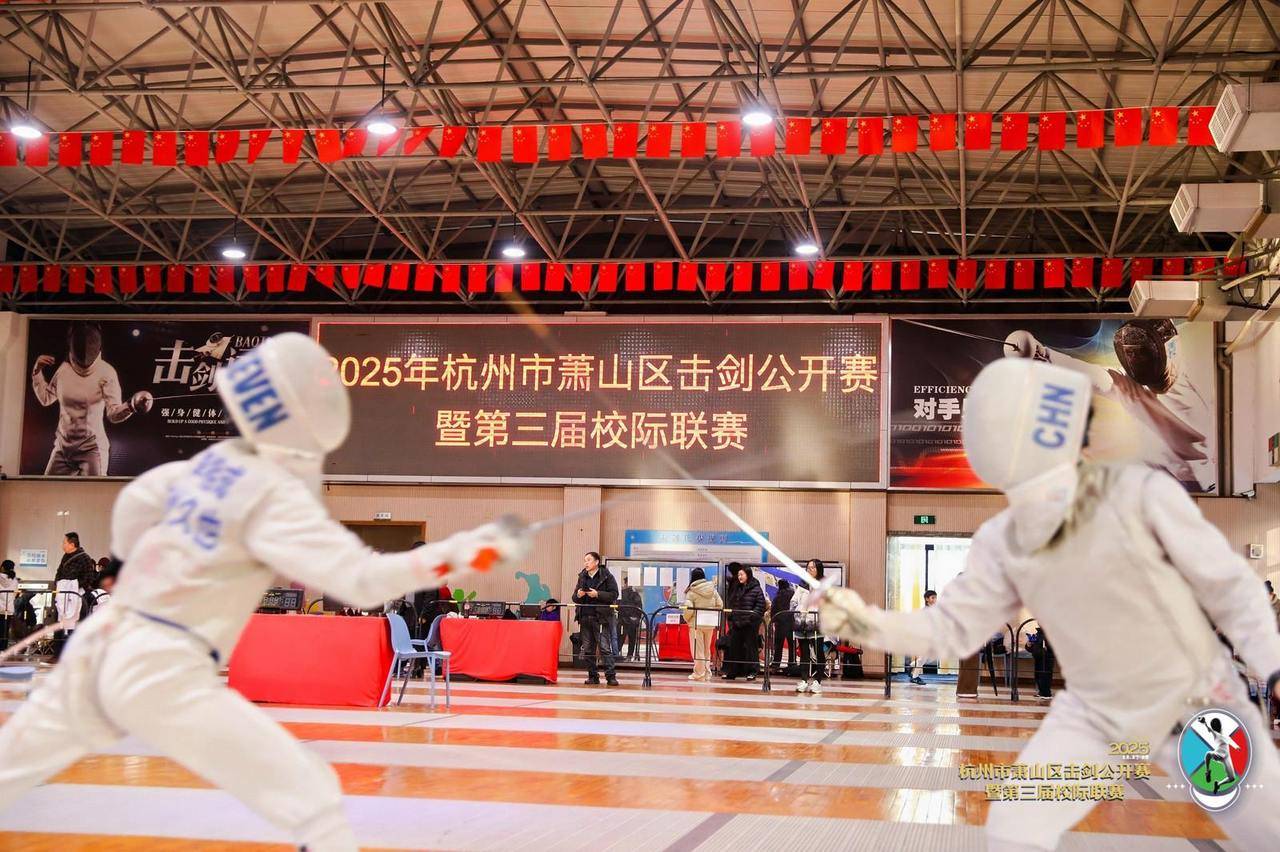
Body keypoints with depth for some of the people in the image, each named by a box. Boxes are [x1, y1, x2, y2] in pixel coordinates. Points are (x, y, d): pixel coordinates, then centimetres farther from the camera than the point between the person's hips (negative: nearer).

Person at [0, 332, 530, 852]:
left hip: (97, 653, 8)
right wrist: (468, 548, -29)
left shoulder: (218, 461, 6)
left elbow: (136, 499, 20)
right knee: (312, 798, -9)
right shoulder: (276, 495, -15)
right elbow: (362, 580, -24)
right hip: (162, 674, -8)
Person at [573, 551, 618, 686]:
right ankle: (593, 676, 14)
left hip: (602, 617, -6)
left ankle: (611, 676, -9)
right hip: (585, 617, 6)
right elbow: (575, 597, 20)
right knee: (587, 649, 7)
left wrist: (598, 594, -17)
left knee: (605, 647, -10)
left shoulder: (606, 576, -1)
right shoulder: (582, 577, 15)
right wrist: (578, 595, -4)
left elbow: (614, 594, -7)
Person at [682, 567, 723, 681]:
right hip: (710, 623, 5)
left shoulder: (691, 592, -11)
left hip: (696, 623, -5)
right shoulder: (713, 590, 3)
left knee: (698, 649, 3)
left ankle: (699, 674, 5)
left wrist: (686, 619, 1)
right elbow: (720, 605, 5)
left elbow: (688, 609, -17)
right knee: (707, 649, 15)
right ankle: (707, 673, 17)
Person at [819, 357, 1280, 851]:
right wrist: (868, 624, -20)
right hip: (1094, 715, 3)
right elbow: (952, 629, -4)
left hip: (1196, 705, -3)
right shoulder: (1000, 541, -10)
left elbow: (1232, 590, -13)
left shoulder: (1143, 494, -21)